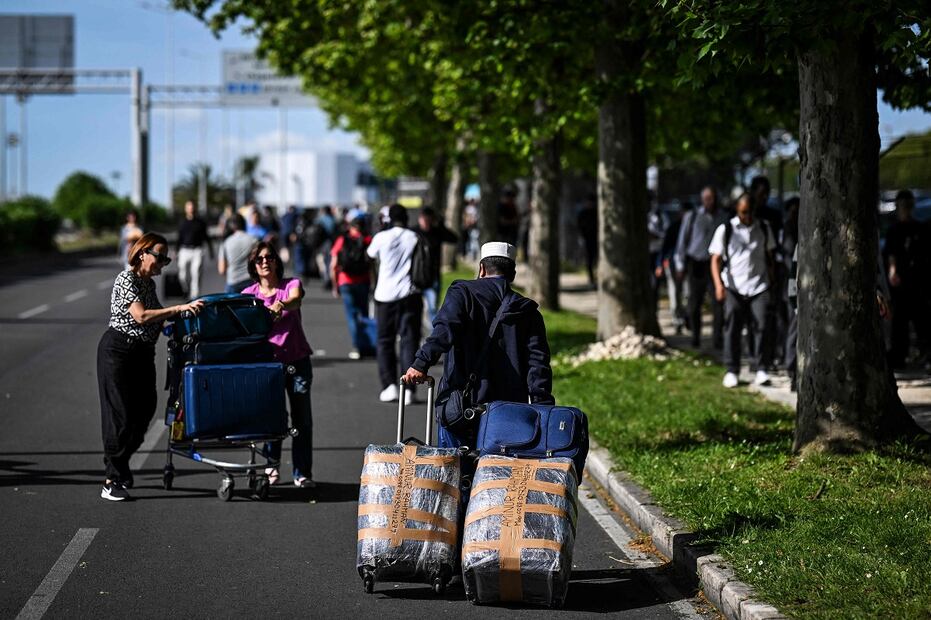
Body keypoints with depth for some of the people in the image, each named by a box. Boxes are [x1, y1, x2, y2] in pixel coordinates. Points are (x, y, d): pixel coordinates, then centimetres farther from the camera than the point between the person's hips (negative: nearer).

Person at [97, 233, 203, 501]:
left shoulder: (149, 283, 13)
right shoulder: (126, 279, -13)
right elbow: (141, 316, -24)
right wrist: (180, 308, -27)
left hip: (143, 353, 8)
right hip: (118, 350, -8)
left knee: (144, 410, 6)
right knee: (120, 413, -8)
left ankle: (118, 467, 22)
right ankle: (112, 481, -3)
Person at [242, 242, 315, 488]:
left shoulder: (291, 284, -1)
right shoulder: (249, 294, 3)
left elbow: (295, 299, -25)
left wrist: (280, 306, -47)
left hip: (297, 360, 0)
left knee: (302, 417, 0)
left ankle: (302, 473, 7)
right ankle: (270, 467, 18)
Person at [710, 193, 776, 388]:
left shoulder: (764, 229, 11)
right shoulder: (725, 230, 3)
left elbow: (769, 257, 19)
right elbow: (715, 259, 2)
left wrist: (772, 282, 12)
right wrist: (718, 284, -10)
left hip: (758, 286, 1)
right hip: (734, 287, -1)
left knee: (759, 326, -9)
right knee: (732, 328, -3)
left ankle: (759, 369, -5)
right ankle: (732, 371, 5)